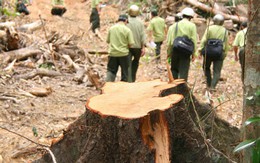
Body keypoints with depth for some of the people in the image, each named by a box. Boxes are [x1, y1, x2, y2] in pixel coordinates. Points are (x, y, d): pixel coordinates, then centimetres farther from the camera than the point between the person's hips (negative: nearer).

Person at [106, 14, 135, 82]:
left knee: (111, 70, 9)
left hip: (112, 53, 2)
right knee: (124, 71, 12)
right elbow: (131, 43, -11)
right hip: (123, 54, -2)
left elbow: (108, 41, 9)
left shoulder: (111, 28, 1)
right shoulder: (127, 30, -10)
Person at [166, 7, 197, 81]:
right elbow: (193, 40, -3)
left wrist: (169, 53, 10)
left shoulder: (174, 25, 7)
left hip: (175, 50, 3)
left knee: (174, 69, 15)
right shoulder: (192, 26, 1)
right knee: (183, 71, 0)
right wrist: (193, 53, 4)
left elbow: (169, 40, 5)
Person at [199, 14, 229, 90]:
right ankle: (213, 86, -12)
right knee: (217, 71, 2)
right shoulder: (225, 31, 8)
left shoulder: (210, 28, 0)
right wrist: (225, 53, 16)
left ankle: (208, 84, 13)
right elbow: (226, 44, 9)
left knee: (206, 67, 18)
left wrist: (201, 49, -3)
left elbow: (204, 40, -6)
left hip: (209, 51, -1)